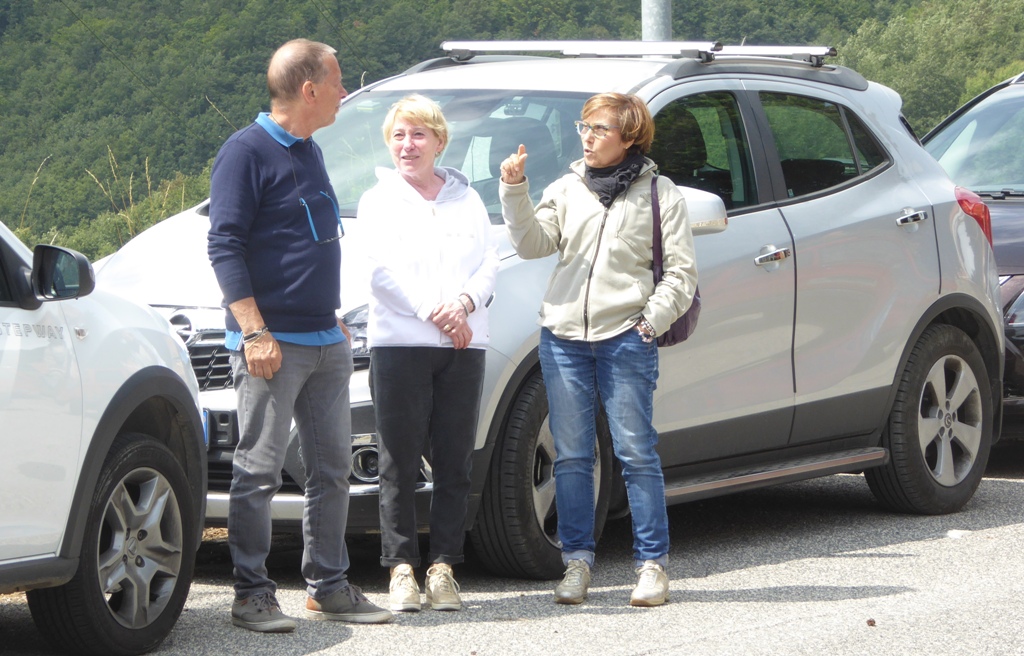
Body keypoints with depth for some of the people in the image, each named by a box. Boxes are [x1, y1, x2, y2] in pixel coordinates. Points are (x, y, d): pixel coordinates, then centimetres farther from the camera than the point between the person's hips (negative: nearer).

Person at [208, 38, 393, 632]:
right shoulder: (248, 151, -9)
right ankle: (253, 594, -1)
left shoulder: (308, 153, 17)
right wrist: (254, 331, -20)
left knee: (333, 469, 9)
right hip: (273, 345, -8)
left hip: (325, 342, 8)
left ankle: (330, 586, 17)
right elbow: (225, 245, -14)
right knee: (259, 472, -6)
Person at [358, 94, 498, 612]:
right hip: (398, 342, -2)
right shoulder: (377, 200, 9)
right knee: (400, 463, -4)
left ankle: (443, 567, 3)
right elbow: (382, 270, -4)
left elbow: (489, 263, 9)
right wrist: (433, 312, -14)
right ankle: (402, 569, -1)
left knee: (454, 463, 0)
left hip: (463, 346, 3)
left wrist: (464, 302, -12)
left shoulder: (466, 199, 18)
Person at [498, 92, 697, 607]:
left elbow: (681, 272, 2)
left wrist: (652, 319, -9)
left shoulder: (658, 194, 4)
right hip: (564, 336, 3)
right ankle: (576, 562, 11)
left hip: (625, 338, -3)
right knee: (571, 456, 4)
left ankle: (652, 564, 2)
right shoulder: (567, 189, 13)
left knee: (637, 453, -3)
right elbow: (534, 243, 2)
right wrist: (515, 192, -9)